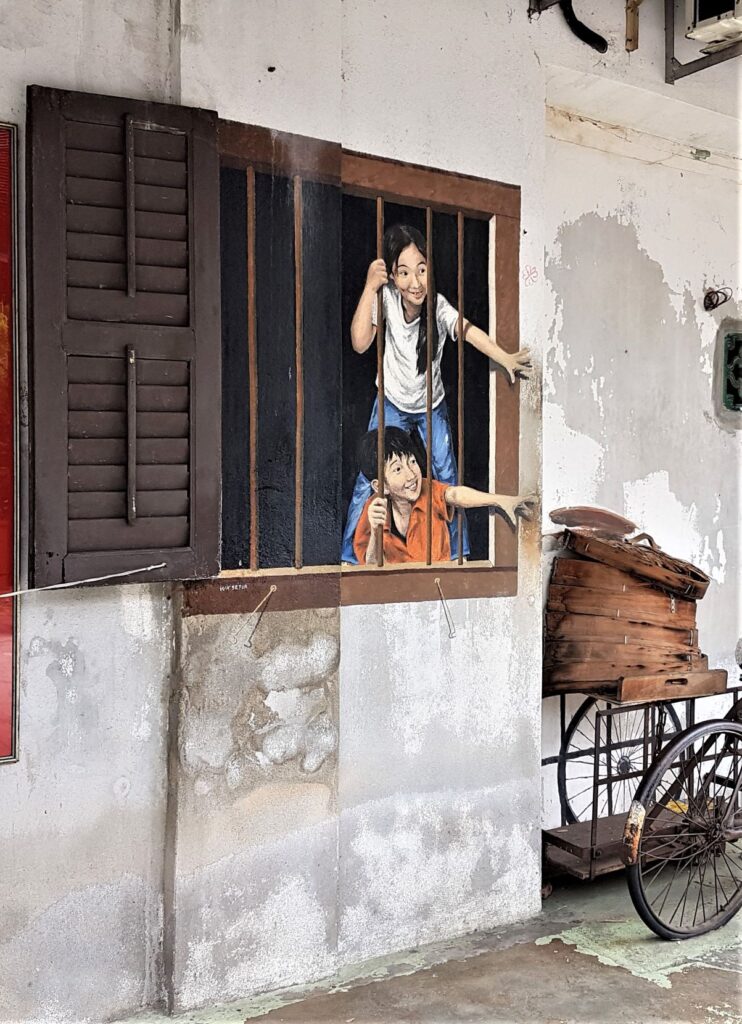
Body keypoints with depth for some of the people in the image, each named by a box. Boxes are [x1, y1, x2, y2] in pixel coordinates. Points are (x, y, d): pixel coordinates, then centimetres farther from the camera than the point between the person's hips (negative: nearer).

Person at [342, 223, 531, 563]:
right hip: (392, 403, 0)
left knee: (447, 478, 5)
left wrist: (505, 358, -56)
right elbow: (360, 342, -30)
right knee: (369, 478, -5)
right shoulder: (386, 297, -22)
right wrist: (370, 286, -34)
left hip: (432, 405, 1)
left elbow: (468, 331, -40)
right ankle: (350, 556, 6)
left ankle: (458, 554, 20)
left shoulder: (439, 305, -24)